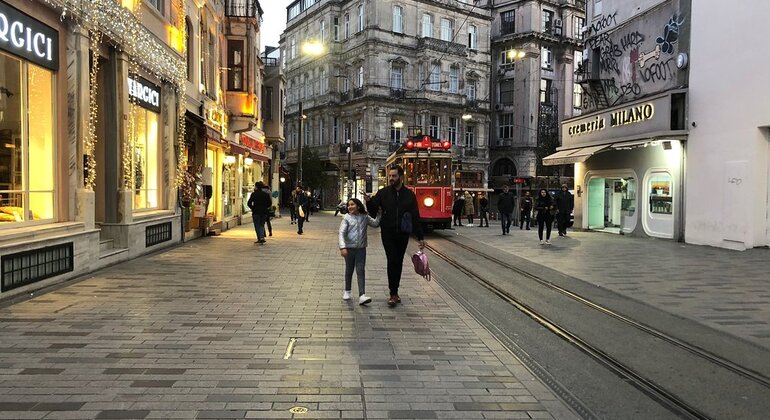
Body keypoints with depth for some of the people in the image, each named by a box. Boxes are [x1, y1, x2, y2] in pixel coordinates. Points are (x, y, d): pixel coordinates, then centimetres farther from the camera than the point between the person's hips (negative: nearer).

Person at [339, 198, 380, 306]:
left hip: (361, 248, 1)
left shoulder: (365, 217, 3)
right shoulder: (346, 218, -5)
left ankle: (362, 295, -10)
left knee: (361, 271, -5)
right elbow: (342, 233, -12)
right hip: (349, 248, -1)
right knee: (349, 270, 12)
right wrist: (343, 247, -23)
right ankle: (347, 291, 31)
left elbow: (375, 224, 10)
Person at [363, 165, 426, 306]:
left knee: (398, 263, 8)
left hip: (403, 234, 2)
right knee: (392, 261, -9)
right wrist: (369, 202, -21)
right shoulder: (383, 193, 1)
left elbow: (416, 217, 6)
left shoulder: (409, 195, 4)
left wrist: (420, 237, 4)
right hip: (388, 233, -2)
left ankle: (394, 292, 19)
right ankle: (393, 294, -4)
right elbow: (373, 211, 1)